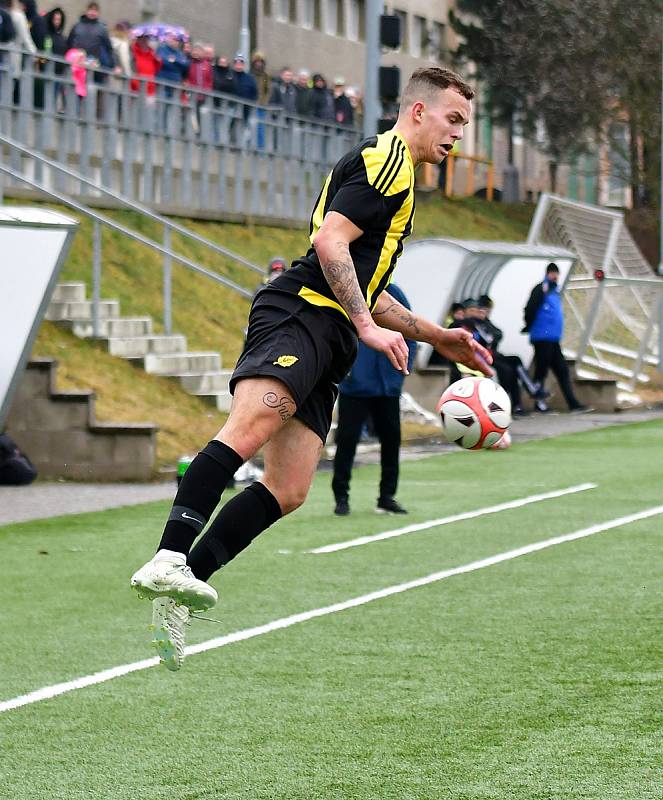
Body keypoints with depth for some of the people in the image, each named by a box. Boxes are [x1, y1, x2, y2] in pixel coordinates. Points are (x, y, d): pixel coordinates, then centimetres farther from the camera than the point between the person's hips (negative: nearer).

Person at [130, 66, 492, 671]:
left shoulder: (396, 174, 32)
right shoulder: (384, 158, 0)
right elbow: (330, 241, -14)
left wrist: (438, 337, 36)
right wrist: (368, 326, -16)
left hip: (325, 343, 10)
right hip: (299, 316, -10)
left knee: (288, 491, -2)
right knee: (247, 430, -31)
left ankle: (179, 586, -4)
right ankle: (169, 559, -45)